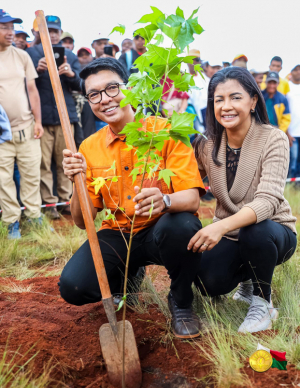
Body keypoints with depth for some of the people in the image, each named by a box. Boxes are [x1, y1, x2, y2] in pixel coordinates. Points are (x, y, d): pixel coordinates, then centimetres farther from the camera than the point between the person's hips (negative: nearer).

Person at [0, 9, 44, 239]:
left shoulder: (22, 56, 9)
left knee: (32, 175, 5)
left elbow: (32, 90, 11)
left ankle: (35, 217, 17)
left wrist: (38, 121, 4)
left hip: (27, 129, 3)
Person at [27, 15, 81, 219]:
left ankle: (66, 199, 15)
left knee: (65, 161, 6)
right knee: (44, 162, -4)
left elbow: (80, 86, 7)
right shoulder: (31, 53, 9)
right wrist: (37, 70, -18)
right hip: (41, 116, -2)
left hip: (65, 115, 2)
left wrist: (71, 74, -15)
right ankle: (49, 203, 3)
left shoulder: (70, 56, 15)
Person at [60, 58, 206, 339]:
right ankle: (129, 278, 16)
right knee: (72, 286, -20)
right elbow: (83, 221, 1)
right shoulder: (89, 148, 1)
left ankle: (181, 301, -5)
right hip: (118, 236, 3)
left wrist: (164, 200, -42)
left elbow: (192, 198, -18)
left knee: (182, 226, -37)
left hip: (162, 231, -3)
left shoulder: (165, 131, -10)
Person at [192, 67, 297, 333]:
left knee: (255, 231, -37)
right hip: (229, 235, 3)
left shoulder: (273, 139, -19)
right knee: (210, 283, -24)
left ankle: (262, 303, -8)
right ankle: (249, 278, 13)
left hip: (271, 232, -3)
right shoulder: (207, 143, -5)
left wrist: (221, 226, -48)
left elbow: (268, 201, -31)